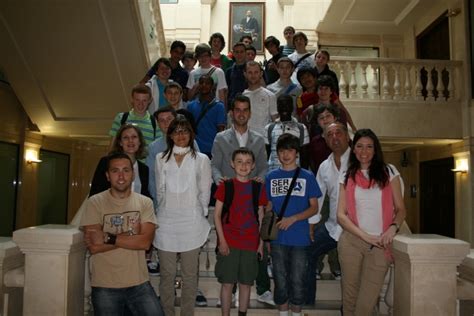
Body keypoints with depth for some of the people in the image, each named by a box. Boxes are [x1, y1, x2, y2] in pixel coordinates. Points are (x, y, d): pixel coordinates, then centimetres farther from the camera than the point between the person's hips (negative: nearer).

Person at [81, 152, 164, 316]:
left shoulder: (145, 202, 0)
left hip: (139, 284, 2)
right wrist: (131, 235, -12)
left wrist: (108, 238, -17)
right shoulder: (94, 203, -5)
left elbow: (145, 242, -11)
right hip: (105, 287, -1)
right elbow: (94, 246, -13)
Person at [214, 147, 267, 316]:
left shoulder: (258, 188, 5)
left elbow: (260, 218, 9)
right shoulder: (225, 186, -2)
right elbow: (217, 215, -2)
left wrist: (261, 243, 6)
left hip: (250, 244, 2)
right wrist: (222, 240, -9)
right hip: (228, 243, -2)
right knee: (227, 283, 4)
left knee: (246, 283, 11)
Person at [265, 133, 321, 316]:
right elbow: (268, 207, 10)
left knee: (298, 281, 6)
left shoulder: (307, 176, 1)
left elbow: (314, 207, 0)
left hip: (300, 238, -1)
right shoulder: (271, 177, 6)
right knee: (280, 282, 10)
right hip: (277, 238, 2)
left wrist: (293, 218, -14)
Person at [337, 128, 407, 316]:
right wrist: (366, 236, -9)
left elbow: (401, 209, 4)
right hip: (351, 242, 1)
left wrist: (393, 227, -16)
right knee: (350, 296, 10)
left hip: (380, 245, -1)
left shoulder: (389, 172, 5)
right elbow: (341, 215, 2)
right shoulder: (347, 177, 6)